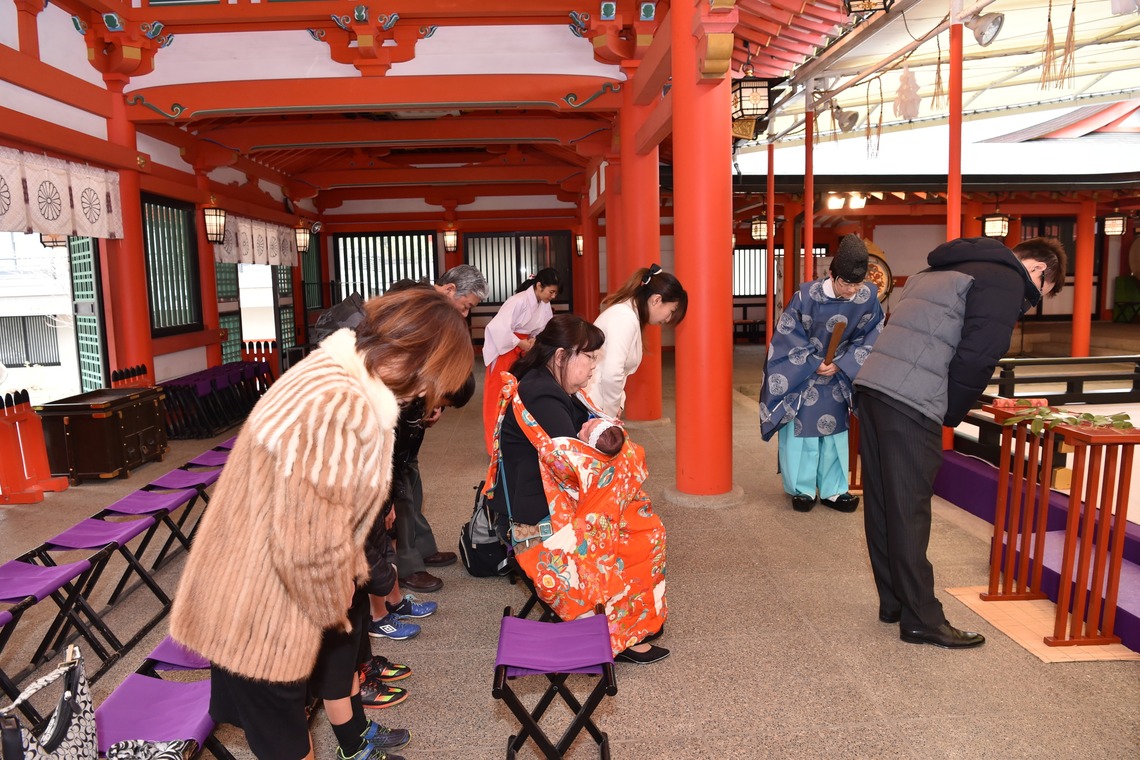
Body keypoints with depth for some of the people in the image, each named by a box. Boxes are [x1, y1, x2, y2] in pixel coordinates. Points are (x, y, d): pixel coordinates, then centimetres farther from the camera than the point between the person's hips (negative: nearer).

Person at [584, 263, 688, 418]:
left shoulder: (628, 313, 12)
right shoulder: (625, 318, -18)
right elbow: (612, 374, -27)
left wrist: (617, 404, 5)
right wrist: (611, 412, -14)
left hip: (599, 401, 10)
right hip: (592, 403, -10)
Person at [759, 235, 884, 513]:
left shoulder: (869, 296, -17)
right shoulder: (807, 296, -24)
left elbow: (870, 338, -8)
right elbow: (788, 337, -15)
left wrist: (840, 364, -19)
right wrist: (815, 364, -20)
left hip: (839, 374, 3)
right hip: (801, 373, -3)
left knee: (835, 430, 9)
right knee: (801, 430, 1)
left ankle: (833, 490, 19)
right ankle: (801, 489, 15)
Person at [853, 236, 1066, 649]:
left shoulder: (940, 271, 28)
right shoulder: (1006, 281, 0)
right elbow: (976, 359, -10)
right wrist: (950, 416, 4)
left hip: (872, 383, 9)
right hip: (912, 402, -9)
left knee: (882, 503, 13)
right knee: (909, 511, -2)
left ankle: (893, 602, 26)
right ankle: (922, 619, 9)